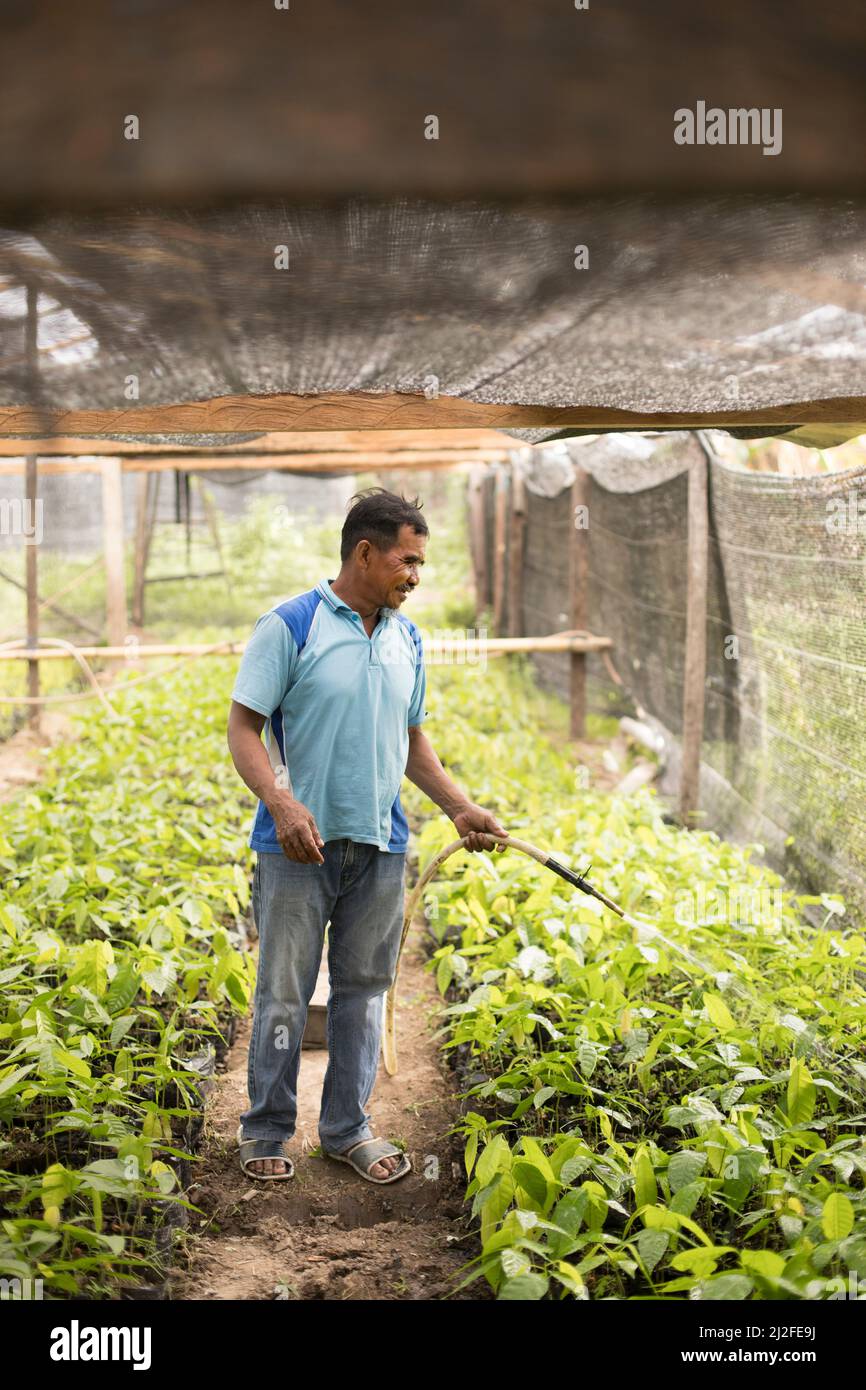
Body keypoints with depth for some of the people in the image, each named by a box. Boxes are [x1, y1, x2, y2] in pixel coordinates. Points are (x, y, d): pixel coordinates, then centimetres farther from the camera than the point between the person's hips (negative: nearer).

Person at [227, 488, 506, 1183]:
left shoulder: (407, 638, 11)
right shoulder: (290, 625, -8)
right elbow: (244, 728, -10)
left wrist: (461, 808, 9)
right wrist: (280, 802, -25)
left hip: (380, 846, 5)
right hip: (300, 842, -5)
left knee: (363, 991, 12)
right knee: (284, 993, 4)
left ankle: (348, 1128, 25)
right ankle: (267, 1131, 21)